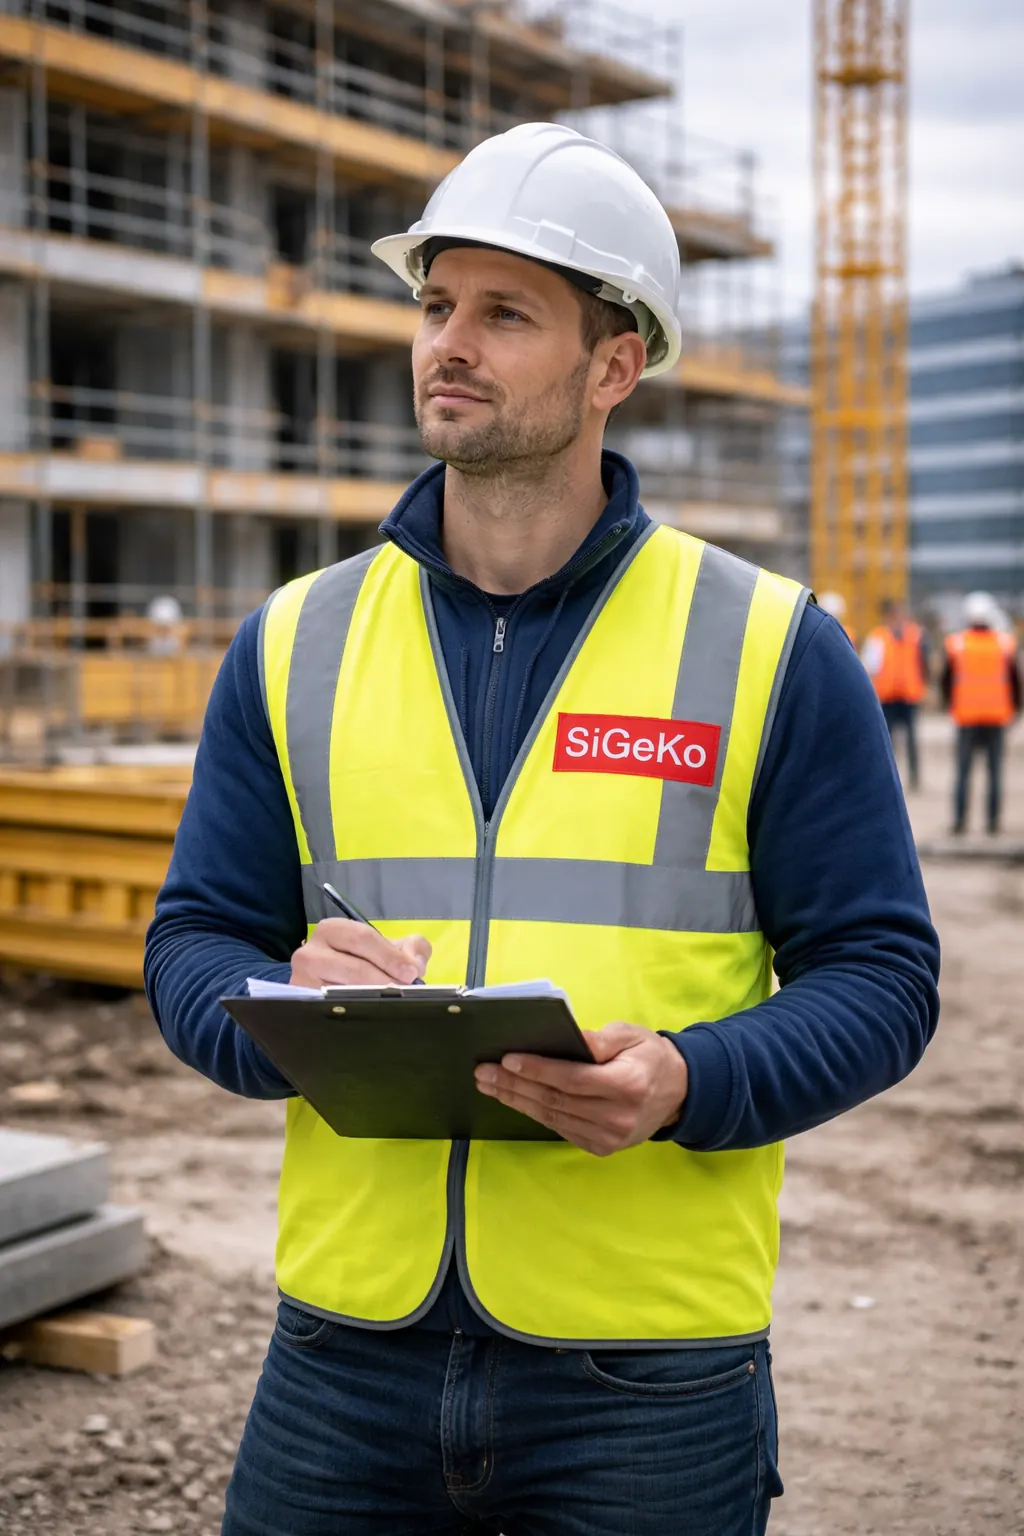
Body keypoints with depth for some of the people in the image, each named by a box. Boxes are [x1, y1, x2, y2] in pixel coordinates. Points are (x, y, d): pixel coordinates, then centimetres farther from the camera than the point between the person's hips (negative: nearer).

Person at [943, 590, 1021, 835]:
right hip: (997, 716, 0)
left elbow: (946, 680, 3)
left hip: (966, 717, 0)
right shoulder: (1006, 644, 0)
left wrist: (951, 706, 18)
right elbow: (1015, 680, 4)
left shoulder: (956, 644, -3)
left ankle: (960, 819, -1)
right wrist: (1013, 710, 15)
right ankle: (993, 820, 3)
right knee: (995, 771, 4)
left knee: (963, 771, 3)